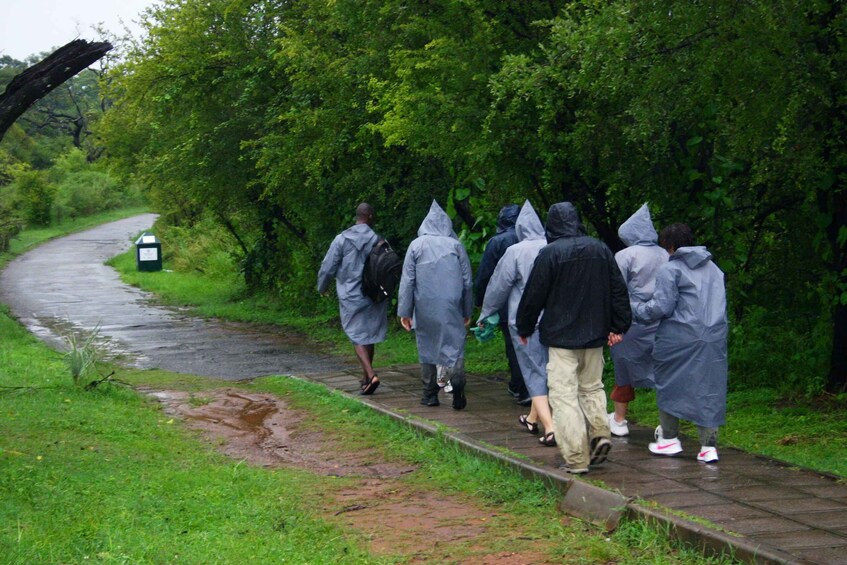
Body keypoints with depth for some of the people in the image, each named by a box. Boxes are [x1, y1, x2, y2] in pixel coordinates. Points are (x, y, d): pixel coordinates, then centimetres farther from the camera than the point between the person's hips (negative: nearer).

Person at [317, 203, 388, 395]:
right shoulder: (377, 240, -4)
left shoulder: (342, 239, -7)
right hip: (375, 297, 2)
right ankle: (365, 377, 24)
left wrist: (322, 287, 15)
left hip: (351, 296, -2)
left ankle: (371, 375, -18)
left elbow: (328, 267, -4)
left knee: (357, 337, 0)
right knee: (370, 336, 15)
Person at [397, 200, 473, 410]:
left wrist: (404, 311, 3)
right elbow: (467, 281, 5)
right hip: (451, 307, -1)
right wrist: (467, 311, 15)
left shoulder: (416, 245, 1)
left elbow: (407, 280, -1)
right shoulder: (456, 245, 1)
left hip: (424, 308, 1)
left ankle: (430, 394, 14)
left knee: (427, 348, 12)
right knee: (454, 345, -1)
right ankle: (457, 383, -26)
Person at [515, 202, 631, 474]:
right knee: (592, 387, 22)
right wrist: (618, 326, 16)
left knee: (564, 394, -2)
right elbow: (618, 290, 9)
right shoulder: (600, 249, 5)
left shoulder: (549, 254, -11)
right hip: (595, 335, 5)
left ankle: (576, 458, -5)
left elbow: (533, 296, -7)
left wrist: (524, 328, 7)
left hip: (562, 336, -5)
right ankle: (600, 434, 4)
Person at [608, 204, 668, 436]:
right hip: (661, 323, 4)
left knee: (624, 368, 10)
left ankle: (619, 420, 21)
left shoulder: (625, 256, -9)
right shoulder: (665, 256, 5)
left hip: (633, 321, -4)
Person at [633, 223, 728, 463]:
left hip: (679, 340, -5)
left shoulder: (670, 269, -7)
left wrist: (634, 311, 1)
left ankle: (669, 438, 18)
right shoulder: (714, 269, 16)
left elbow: (662, 307, -12)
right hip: (714, 340, 5)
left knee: (669, 385, 12)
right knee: (709, 389, 5)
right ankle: (709, 445, 0)